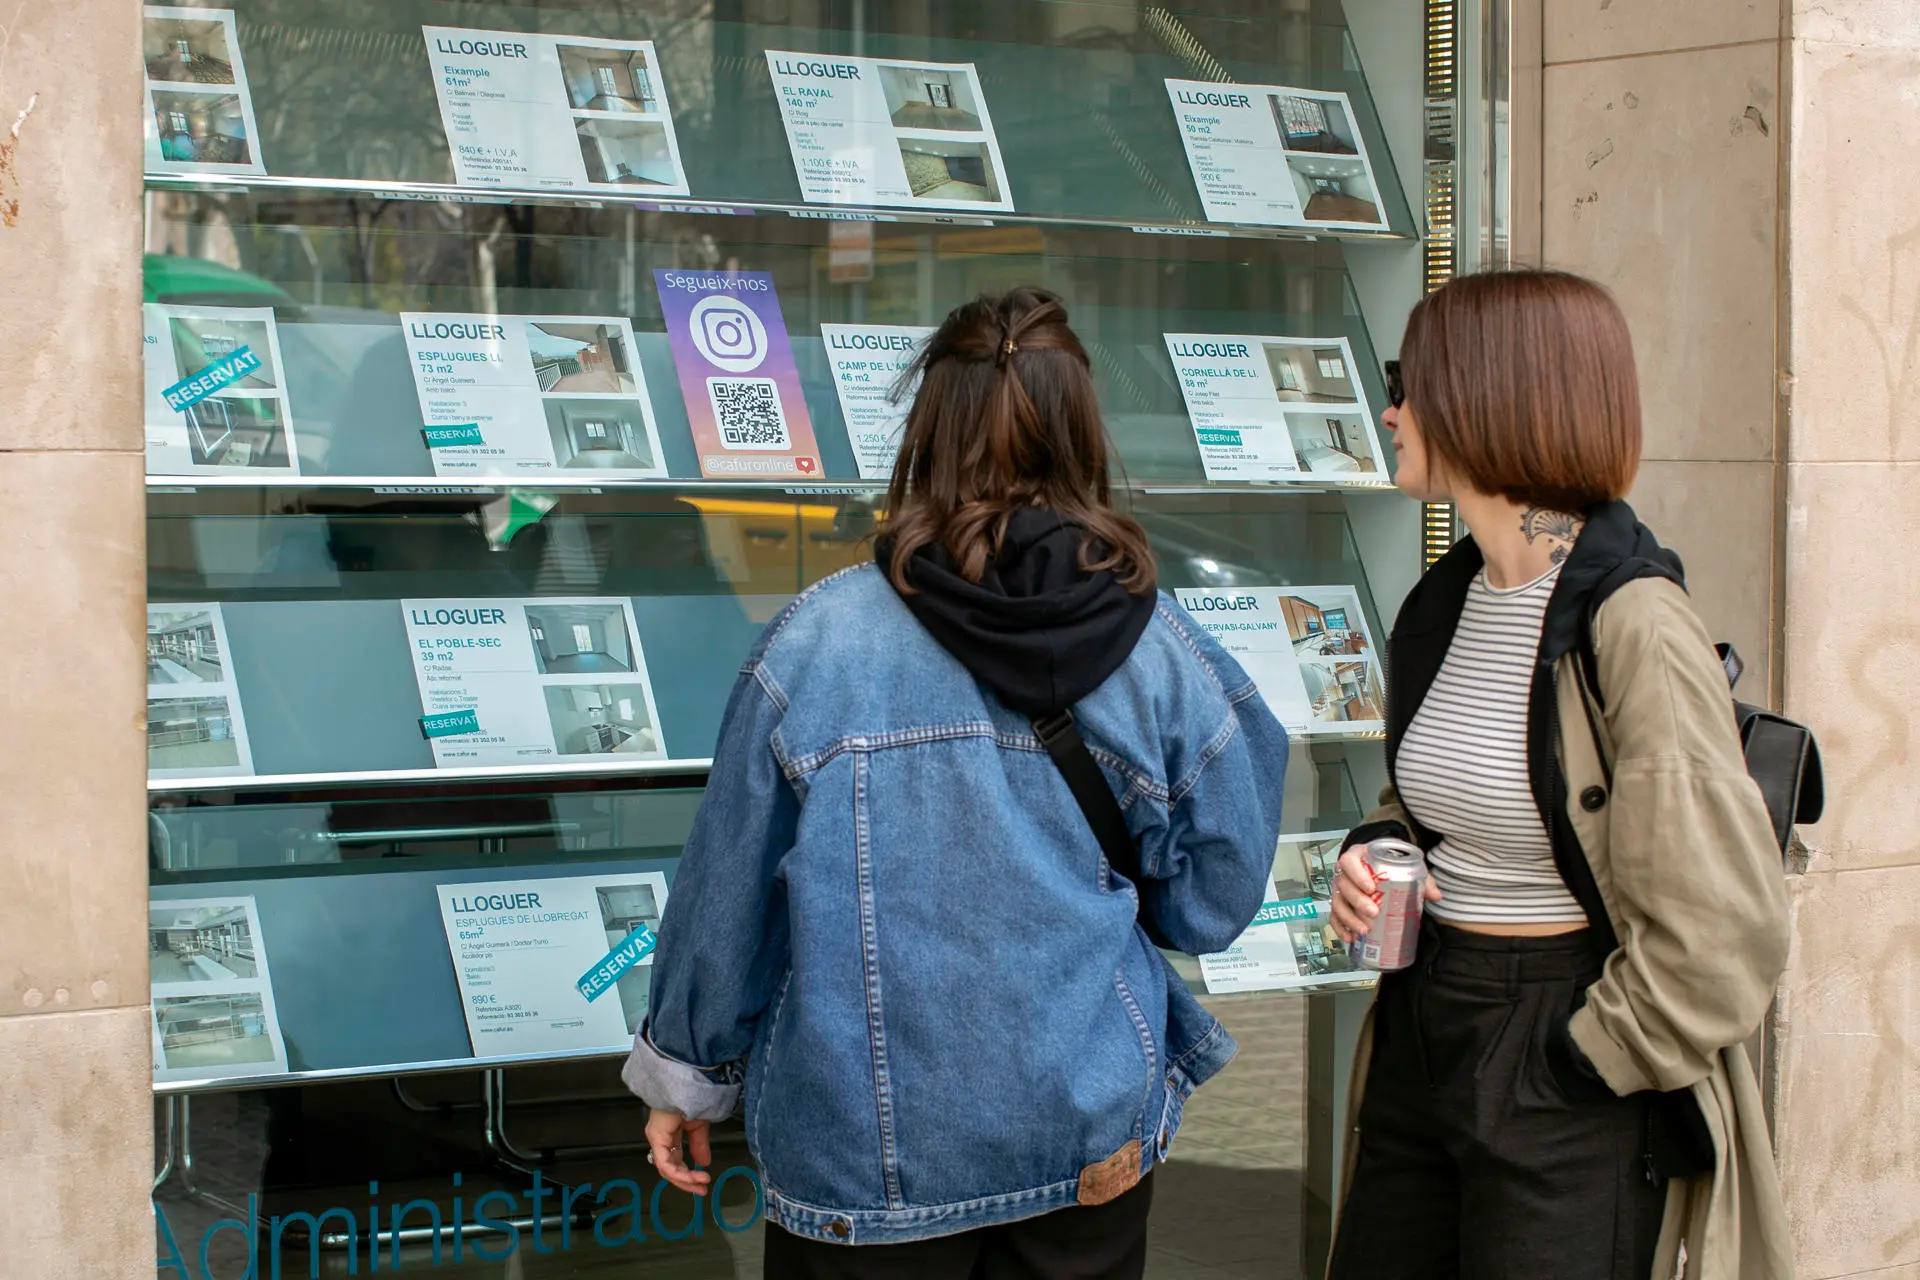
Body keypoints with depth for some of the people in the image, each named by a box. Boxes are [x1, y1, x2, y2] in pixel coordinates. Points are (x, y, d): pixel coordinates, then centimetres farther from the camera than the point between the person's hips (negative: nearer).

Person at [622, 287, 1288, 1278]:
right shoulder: (1159, 650, -9)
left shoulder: (816, 640, -13)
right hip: (1090, 1131, 2)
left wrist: (685, 1076, 10)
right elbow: (1210, 903, 0)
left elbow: (727, 888, -5)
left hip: (866, 1154, -1)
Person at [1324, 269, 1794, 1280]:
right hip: (1421, 1034, 8)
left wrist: (1586, 1066, -13)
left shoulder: (1629, 624, -18)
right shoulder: (1446, 600, 7)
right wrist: (1373, 856, 3)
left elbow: (1723, 927, -20)